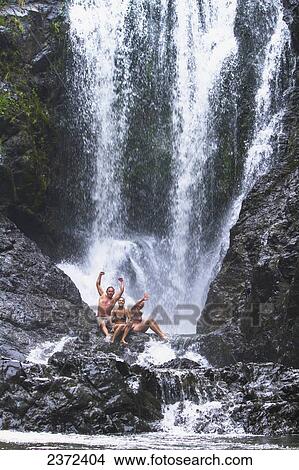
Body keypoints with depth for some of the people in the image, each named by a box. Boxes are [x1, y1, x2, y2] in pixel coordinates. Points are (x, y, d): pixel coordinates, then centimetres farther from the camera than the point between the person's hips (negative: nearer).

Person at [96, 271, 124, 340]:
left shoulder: (114, 299, 8)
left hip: (108, 318, 5)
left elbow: (122, 290, 7)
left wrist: (122, 282, 12)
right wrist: (100, 275, 12)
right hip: (100, 317, -5)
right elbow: (98, 284, 15)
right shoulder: (102, 296, 11)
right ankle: (107, 335, -52)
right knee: (103, 325, -32)